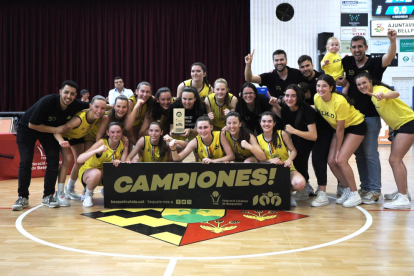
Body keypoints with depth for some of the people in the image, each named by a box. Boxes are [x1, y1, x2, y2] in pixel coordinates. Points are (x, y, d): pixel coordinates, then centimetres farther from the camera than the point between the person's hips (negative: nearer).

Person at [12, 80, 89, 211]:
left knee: (53, 160, -10)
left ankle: (48, 196, 1)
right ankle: (23, 197, 3)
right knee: (25, 162, -11)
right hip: (27, 129, -4)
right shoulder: (47, 101, -35)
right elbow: (32, 124, -28)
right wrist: (56, 129, -29)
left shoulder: (75, 105, -20)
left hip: (49, 130, 4)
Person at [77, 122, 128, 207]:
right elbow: (79, 160, -33)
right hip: (89, 170, -4)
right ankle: (88, 195, -7)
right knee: (96, 173, -39)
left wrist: (118, 162, -39)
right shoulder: (102, 143, -25)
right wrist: (97, 150, -47)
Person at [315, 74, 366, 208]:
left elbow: (340, 129, -23)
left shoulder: (339, 101, -31)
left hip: (356, 126, -7)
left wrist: (338, 150, -14)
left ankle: (355, 195, -2)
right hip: (340, 128, 7)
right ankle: (348, 190, 17)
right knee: (331, 161, -3)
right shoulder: (317, 98, -13)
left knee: (341, 160, -18)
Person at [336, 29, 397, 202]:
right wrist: (341, 81, -2)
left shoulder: (375, 63, -8)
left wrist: (392, 41, -46)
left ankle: (374, 190, 5)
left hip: (370, 116, -4)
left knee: (370, 154, -4)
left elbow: (390, 56, -27)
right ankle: (365, 187, 21)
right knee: (359, 154, 10)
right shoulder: (347, 63, 2)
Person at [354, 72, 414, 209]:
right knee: (396, 159, 19)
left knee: (394, 159, -16)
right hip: (399, 126, 10)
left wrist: (382, 95, -61)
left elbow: (395, 94, -41)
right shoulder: (371, 94, 6)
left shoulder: (379, 89, -19)